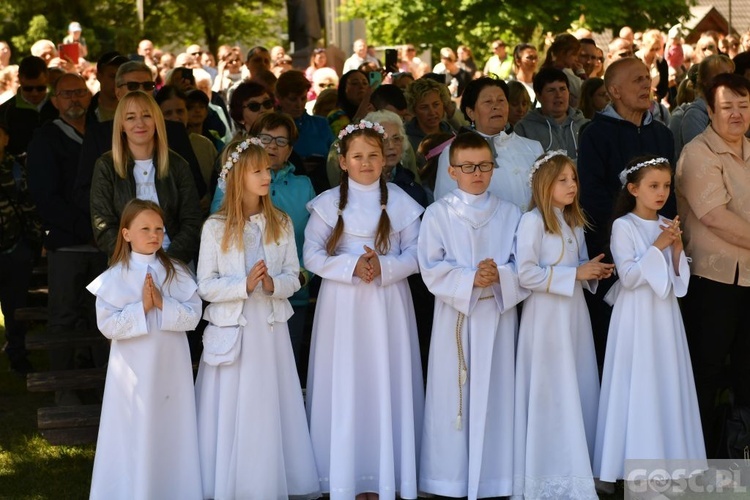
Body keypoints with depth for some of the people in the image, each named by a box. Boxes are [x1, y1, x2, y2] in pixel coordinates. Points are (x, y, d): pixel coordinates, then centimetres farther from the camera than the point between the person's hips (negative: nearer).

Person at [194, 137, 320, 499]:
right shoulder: (216, 227, -4)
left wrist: (273, 285, -16)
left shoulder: (281, 223, 5)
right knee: (232, 413, 1)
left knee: (269, 411, 5)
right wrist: (244, 285, -18)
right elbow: (205, 286, -5)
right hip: (231, 330, -2)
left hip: (270, 330, 2)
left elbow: (293, 277, 5)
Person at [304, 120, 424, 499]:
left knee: (387, 382, 0)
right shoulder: (328, 203, 3)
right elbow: (312, 256, -2)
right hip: (341, 307, 0)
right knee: (343, 386, 1)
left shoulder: (400, 202, 4)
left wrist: (384, 267, -16)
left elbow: (415, 255, 1)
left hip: (388, 305, 0)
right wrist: (351, 266, -16)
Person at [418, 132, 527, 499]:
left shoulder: (510, 214, 7)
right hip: (455, 314, -2)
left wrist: (500, 275, -17)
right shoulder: (438, 213, 0)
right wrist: (470, 279, -19)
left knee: (494, 396, 4)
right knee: (453, 396, 0)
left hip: (498, 314, 2)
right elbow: (431, 268, -7)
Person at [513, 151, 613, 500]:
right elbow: (526, 275, -19)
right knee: (552, 398, -2)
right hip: (547, 316, -7)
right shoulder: (532, 221, -12)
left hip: (574, 313, 7)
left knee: (578, 395, 9)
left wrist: (593, 272, -1)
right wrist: (576, 273, -17)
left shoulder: (574, 222, 13)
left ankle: (576, 470, 17)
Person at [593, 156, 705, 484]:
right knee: (638, 387, -2)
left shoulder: (668, 227, 8)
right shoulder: (623, 226, -9)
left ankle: (667, 455, 15)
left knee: (667, 384, 8)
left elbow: (680, 280, 7)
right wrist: (657, 246, -17)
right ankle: (637, 458, 4)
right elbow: (628, 277, -15)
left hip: (665, 314, 6)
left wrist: (677, 248, -8)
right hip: (637, 316, -6)